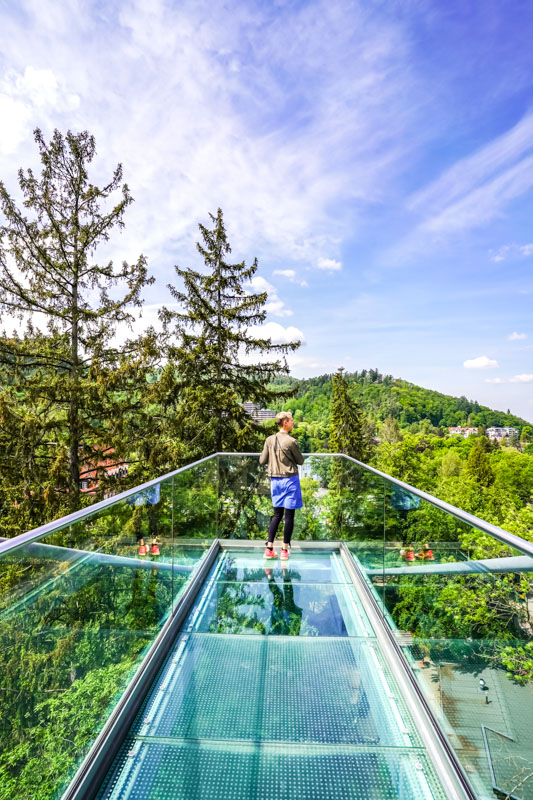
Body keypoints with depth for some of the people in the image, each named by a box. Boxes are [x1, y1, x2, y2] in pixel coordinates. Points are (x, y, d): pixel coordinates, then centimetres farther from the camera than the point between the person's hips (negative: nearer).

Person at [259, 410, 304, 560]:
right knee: (289, 515, 5)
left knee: (277, 514, 15)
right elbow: (300, 461, -4)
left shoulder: (269, 440, 1)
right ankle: (285, 550, 13)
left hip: (275, 479, 6)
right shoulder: (291, 441, -15)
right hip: (290, 480, -5)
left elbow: (262, 460, 5)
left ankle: (269, 548, 14)